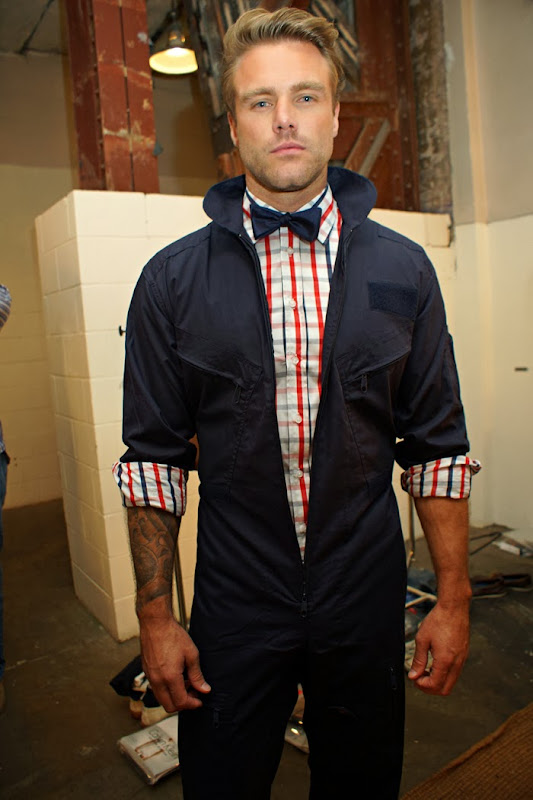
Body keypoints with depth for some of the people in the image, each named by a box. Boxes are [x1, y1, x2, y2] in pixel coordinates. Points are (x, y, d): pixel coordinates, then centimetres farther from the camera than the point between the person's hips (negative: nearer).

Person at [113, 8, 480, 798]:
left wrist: (454, 599, 1)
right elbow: (154, 457, -3)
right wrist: (155, 615, -2)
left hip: (367, 604, 2)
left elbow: (438, 446, 0)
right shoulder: (172, 280, -6)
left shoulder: (403, 269, -3)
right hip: (234, 607, 0)